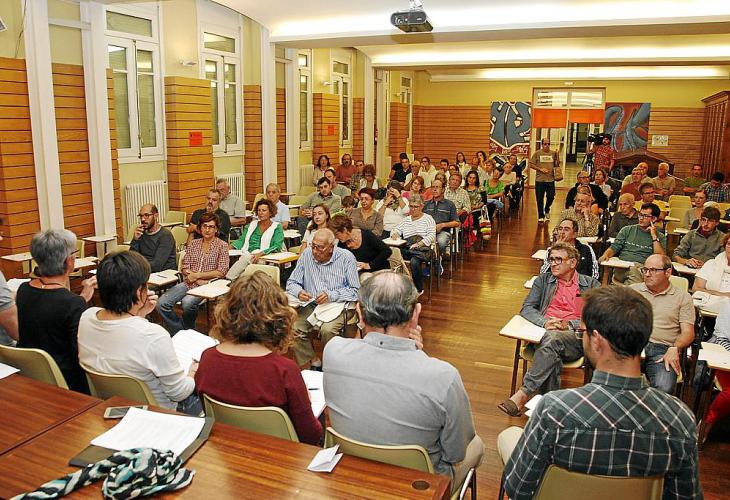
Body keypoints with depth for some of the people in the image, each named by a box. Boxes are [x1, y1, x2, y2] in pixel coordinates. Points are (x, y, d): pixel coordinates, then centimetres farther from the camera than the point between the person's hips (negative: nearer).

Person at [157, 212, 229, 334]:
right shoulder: (194, 244, 17)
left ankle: (188, 332, -7)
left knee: (187, 303, -35)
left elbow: (221, 272, -6)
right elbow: (184, 267, 11)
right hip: (188, 283, 5)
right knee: (162, 303, -20)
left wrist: (197, 275, -8)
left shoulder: (222, 245, 3)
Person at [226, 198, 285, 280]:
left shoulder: (277, 227, 9)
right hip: (247, 255, 4)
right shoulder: (252, 224, 23)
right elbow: (241, 240, 19)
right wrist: (230, 247, -3)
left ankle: (229, 279, -45)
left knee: (245, 259, -36)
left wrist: (260, 254, -21)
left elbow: (277, 247, -5)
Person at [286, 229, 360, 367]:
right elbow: (291, 283, 10)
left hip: (336, 305, -3)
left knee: (327, 330, -32)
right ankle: (313, 362, -4)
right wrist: (299, 292, -13)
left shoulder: (346, 257, -6)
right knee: (293, 329, -23)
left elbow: (355, 290, -7)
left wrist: (331, 296, -19)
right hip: (310, 304, 4)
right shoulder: (307, 254, 2)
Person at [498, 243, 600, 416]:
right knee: (552, 355, -36)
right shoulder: (543, 280, 22)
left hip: (575, 338, -2)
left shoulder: (592, 285, 17)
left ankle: (523, 394, -41)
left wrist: (569, 324, -11)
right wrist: (545, 322, -11)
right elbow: (526, 309, 10)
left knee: (551, 339, -37)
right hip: (544, 332, 2)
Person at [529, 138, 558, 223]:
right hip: (540, 180, -2)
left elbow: (557, 165, 10)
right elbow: (530, 164, -1)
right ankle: (541, 216, 14)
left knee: (551, 197, 2)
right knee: (540, 199, 2)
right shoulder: (537, 153, 1)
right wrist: (540, 169, -10)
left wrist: (557, 157, -7)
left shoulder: (553, 153, 8)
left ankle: (547, 210, 31)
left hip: (550, 179, 2)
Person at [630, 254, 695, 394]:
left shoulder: (683, 297, 15)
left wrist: (675, 349, -12)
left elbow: (688, 332, 8)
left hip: (663, 350, -1)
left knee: (664, 388, -31)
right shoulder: (633, 289, 20)